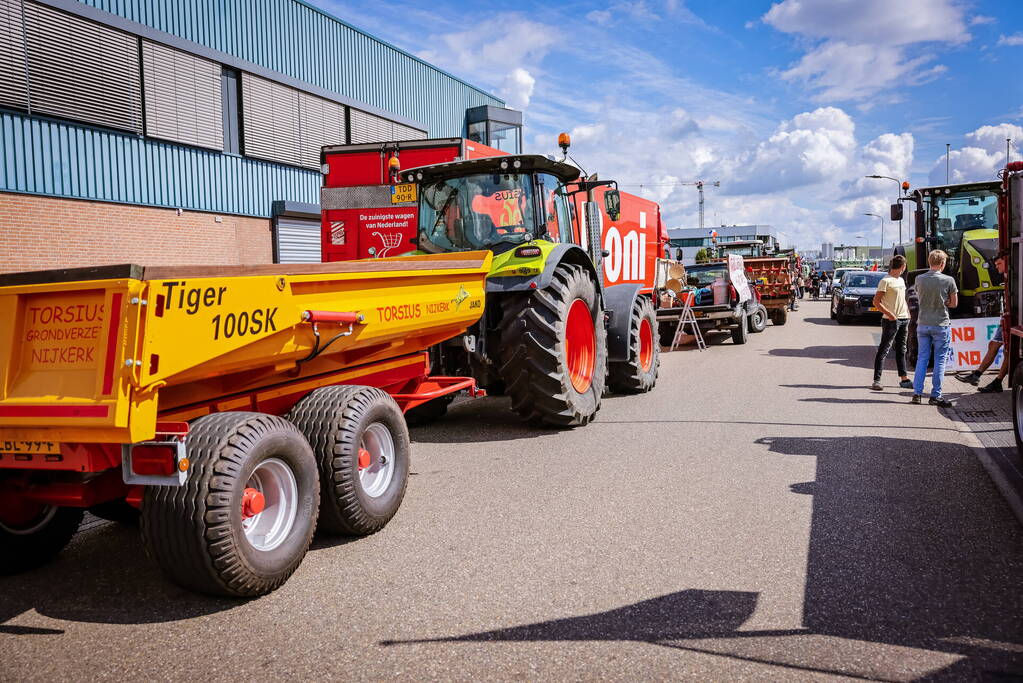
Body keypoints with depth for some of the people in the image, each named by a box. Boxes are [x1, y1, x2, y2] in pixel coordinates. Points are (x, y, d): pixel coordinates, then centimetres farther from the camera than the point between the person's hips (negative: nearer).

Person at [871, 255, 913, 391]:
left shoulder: (901, 280, 16)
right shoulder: (886, 281, -10)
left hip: (904, 319, 9)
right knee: (884, 350, -7)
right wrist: (889, 314, -21)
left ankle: (904, 379, 20)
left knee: (901, 350, 13)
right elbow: (876, 301, -14)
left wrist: (908, 313, 11)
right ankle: (877, 380, -7)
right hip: (891, 320, -8)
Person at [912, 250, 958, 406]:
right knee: (940, 360, 4)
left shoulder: (919, 279, -1)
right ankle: (935, 396, 5)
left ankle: (917, 393, 9)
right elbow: (954, 304, 0)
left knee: (922, 358, 10)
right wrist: (942, 303, 7)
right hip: (941, 325, -3)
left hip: (923, 324, 3)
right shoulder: (948, 281, -10)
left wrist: (930, 303, 9)